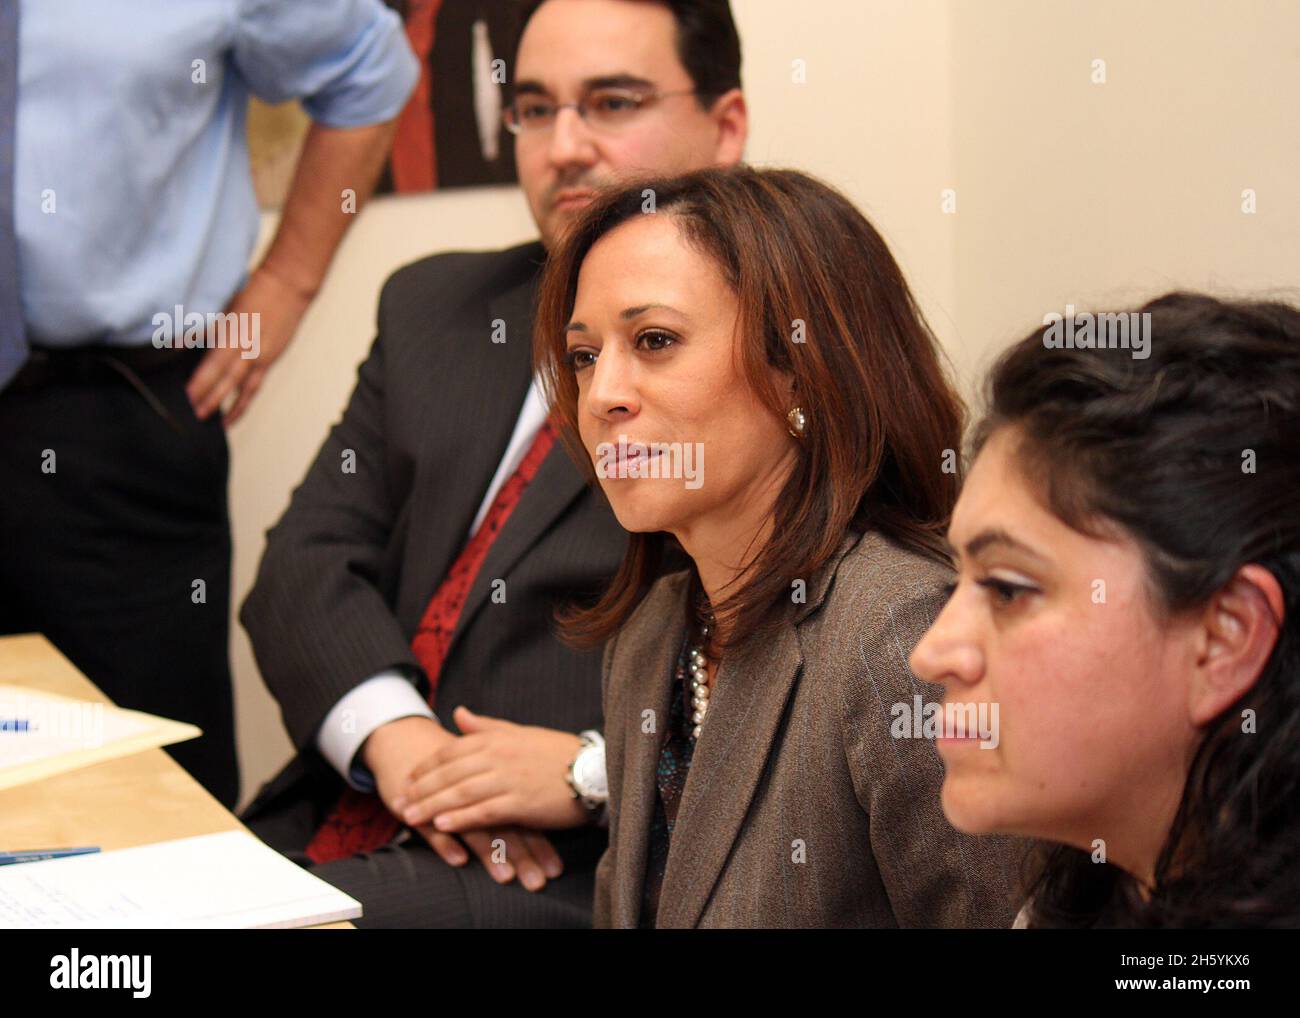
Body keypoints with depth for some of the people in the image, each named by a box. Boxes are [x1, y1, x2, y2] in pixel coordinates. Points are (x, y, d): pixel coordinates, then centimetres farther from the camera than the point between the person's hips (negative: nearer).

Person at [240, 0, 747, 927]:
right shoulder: (437, 308, 18)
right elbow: (311, 560, 10)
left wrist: (598, 768, -18)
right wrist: (394, 734, -8)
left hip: (594, 863, -6)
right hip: (339, 827, 6)